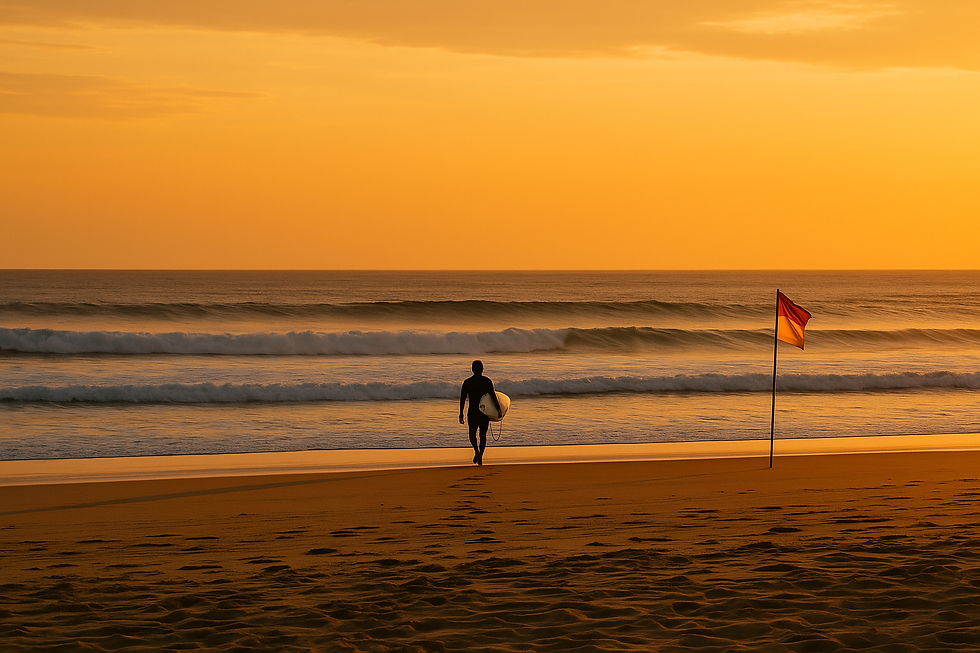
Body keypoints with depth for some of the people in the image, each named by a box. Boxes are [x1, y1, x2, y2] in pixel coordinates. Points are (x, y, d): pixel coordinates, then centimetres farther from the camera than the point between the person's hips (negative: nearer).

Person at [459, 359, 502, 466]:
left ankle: (477, 450, -19)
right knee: (483, 434, 12)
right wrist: (499, 409, -6)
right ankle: (480, 457, 8)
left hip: (472, 412, -1)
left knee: (472, 434, 10)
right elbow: (493, 396, -11)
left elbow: (462, 398, -2)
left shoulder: (467, 382, -2)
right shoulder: (487, 381, -4)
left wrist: (461, 413, 3)